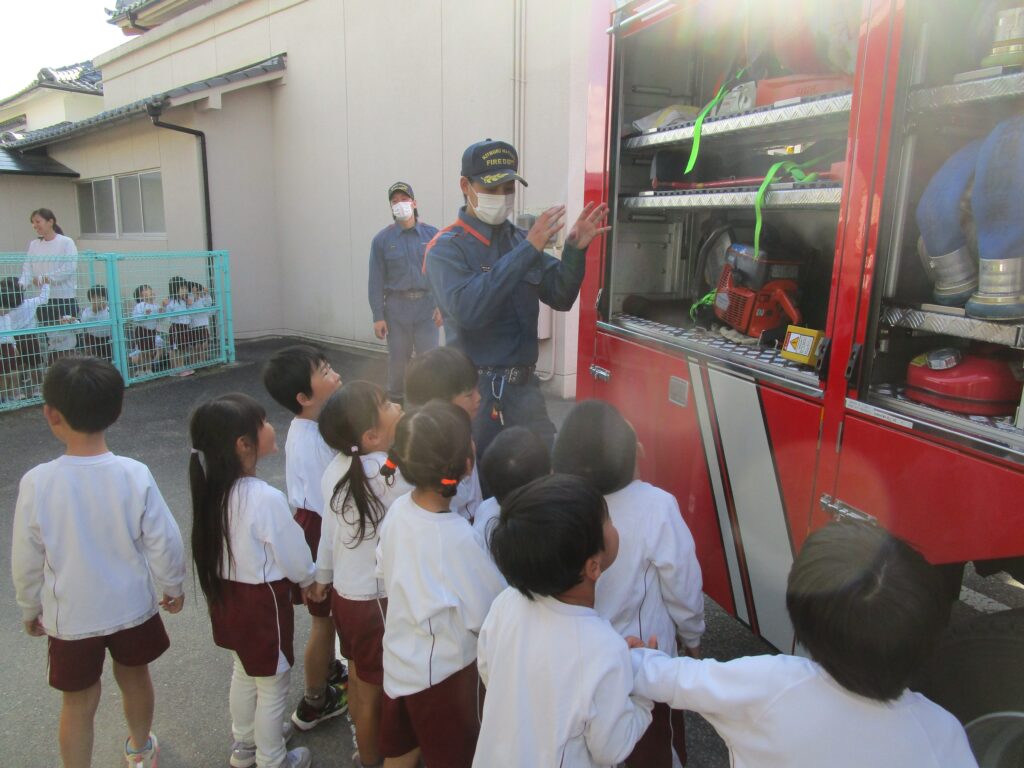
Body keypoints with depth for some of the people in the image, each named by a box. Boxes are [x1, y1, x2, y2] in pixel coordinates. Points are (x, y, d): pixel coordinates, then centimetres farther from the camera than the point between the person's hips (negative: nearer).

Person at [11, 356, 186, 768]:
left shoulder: (37, 482, -21)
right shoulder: (135, 474, -20)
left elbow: (27, 560, -9)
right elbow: (164, 542, -12)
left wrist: (31, 608, 10)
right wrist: (172, 586, 6)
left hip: (70, 616, -2)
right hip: (133, 607, 2)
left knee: (79, 702, 17)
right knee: (134, 678, 25)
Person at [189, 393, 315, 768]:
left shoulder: (213, 488, -9)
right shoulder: (266, 499, -31)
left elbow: (234, 546, 4)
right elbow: (294, 559, -19)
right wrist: (310, 580, 4)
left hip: (227, 594, 8)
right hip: (263, 600, -8)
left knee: (244, 673, 29)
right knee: (272, 687, 15)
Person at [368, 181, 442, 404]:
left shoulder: (432, 235, 1)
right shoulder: (382, 239, 1)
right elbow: (376, 280, 1)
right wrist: (378, 316, -3)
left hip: (427, 305, 0)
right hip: (397, 307, 0)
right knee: (397, 359, 9)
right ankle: (394, 403, 24)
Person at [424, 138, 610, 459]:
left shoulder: (520, 239, 9)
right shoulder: (446, 247, -9)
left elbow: (560, 298, 7)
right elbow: (467, 310, -26)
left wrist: (575, 250, -11)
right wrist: (529, 249, -27)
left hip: (523, 384, 5)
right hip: (474, 387, -5)